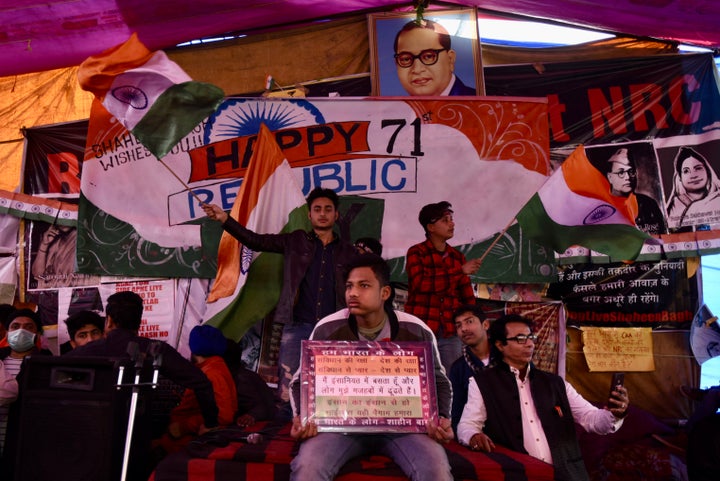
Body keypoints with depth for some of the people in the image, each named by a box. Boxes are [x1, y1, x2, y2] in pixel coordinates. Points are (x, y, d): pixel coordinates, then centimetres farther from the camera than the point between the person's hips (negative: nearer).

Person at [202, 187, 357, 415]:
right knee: (286, 389, -1)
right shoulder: (295, 241, 8)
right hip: (297, 327, -1)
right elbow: (255, 241, 0)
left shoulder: (348, 251, 11)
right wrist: (225, 219, -12)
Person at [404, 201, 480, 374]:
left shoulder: (457, 256, 13)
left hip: (451, 333, 4)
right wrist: (460, 271, -16)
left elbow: (467, 296, 14)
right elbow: (420, 284, -17)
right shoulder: (416, 253, 0)